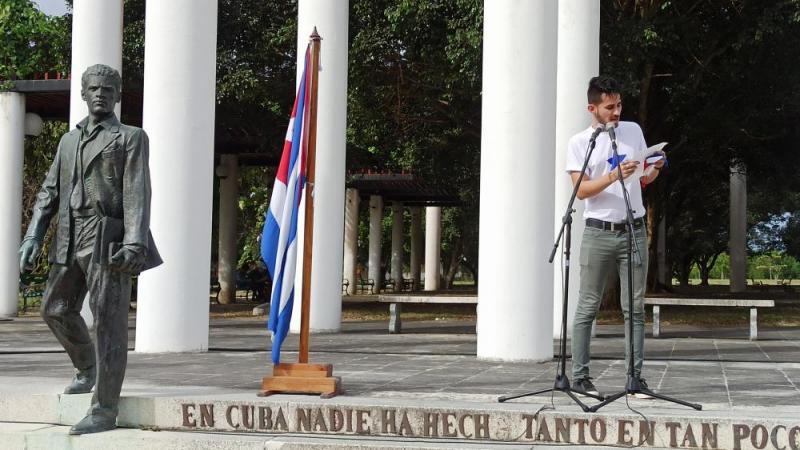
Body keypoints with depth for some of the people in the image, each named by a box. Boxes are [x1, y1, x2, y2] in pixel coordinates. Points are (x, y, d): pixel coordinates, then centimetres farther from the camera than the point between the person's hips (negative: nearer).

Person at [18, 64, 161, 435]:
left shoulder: (131, 138, 3)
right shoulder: (69, 141, 21)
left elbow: (137, 193, -8)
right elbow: (49, 193, 17)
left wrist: (134, 244, -21)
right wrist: (33, 237, 4)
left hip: (107, 240, -6)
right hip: (70, 240, 6)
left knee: (108, 321, -5)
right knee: (56, 309, 13)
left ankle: (104, 409, -2)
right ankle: (88, 369, 37)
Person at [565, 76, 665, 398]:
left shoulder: (633, 131, 12)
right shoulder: (579, 143, 1)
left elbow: (643, 180, 18)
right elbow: (581, 190, -9)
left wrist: (654, 171, -4)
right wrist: (614, 176, -23)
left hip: (634, 230, 3)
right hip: (599, 232, -3)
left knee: (635, 308, 2)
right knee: (588, 308, 0)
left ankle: (635, 376, 5)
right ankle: (580, 375, 4)